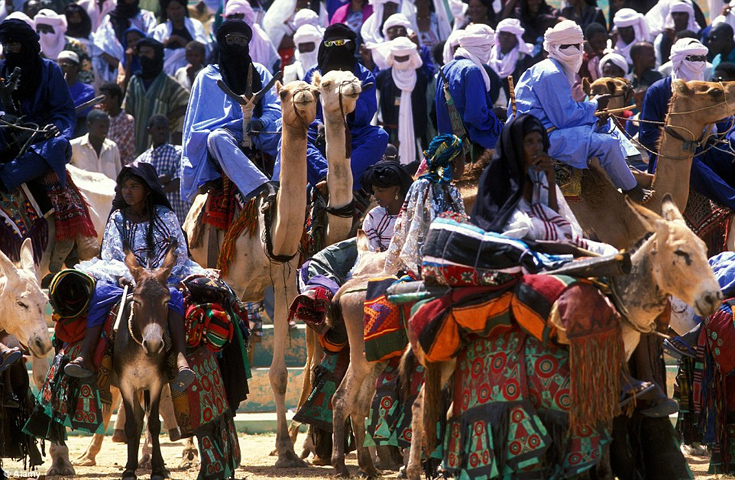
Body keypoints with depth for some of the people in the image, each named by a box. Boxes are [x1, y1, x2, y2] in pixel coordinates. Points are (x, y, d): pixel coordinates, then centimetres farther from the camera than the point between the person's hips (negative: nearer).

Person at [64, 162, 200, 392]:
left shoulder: (164, 216, 7)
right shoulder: (117, 219, 12)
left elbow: (179, 251, 0)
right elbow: (110, 253, 3)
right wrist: (121, 276, -17)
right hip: (124, 276, 2)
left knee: (173, 295, -36)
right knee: (101, 292, -28)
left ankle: (181, 359, -52)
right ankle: (85, 358, -37)